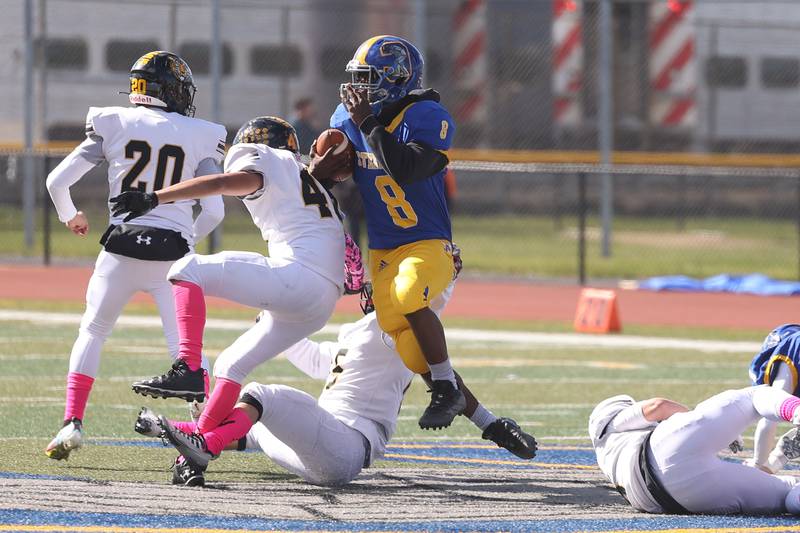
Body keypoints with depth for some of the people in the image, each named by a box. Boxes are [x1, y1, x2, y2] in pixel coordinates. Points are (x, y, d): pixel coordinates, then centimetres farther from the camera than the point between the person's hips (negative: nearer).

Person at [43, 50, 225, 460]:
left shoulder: (113, 125, 4)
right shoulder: (200, 137, 3)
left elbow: (57, 180, 2)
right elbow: (214, 210, -1)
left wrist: (70, 216, 23)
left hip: (122, 249, 0)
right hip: (173, 250, 0)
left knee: (91, 333, 17)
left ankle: (73, 423, 5)